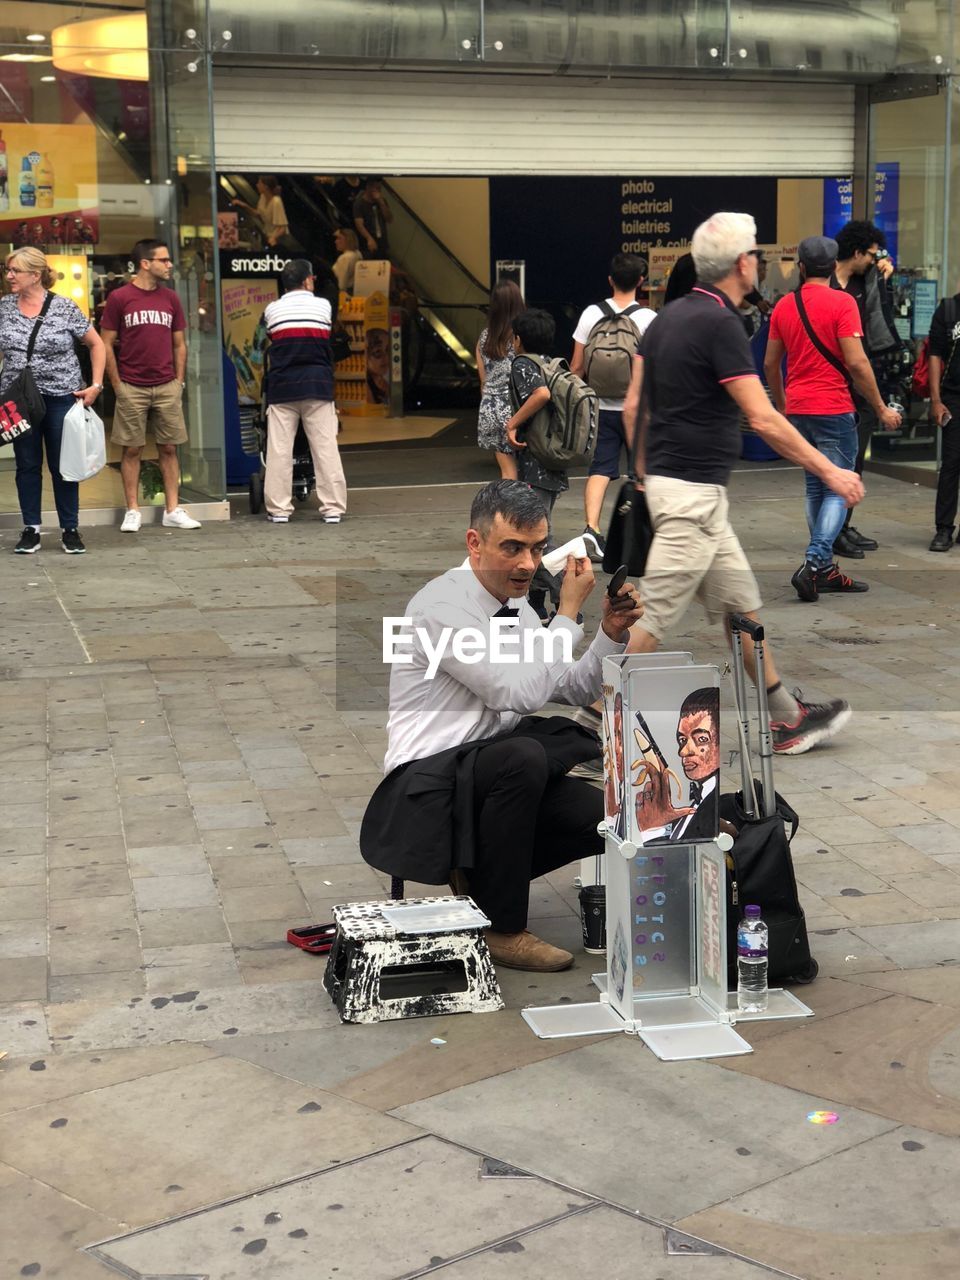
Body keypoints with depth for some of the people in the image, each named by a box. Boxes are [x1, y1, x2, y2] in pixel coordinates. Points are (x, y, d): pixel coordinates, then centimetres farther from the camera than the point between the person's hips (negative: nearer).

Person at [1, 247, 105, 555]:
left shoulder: (65, 308, -5)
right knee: (27, 465, 7)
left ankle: (70, 530, 13)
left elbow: (96, 344, 3)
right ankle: (31, 530, 15)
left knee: (63, 466, 4)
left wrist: (96, 385, -3)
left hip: (61, 397, -2)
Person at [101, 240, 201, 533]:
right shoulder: (119, 298, -3)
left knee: (168, 449, 4)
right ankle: (133, 512, 8)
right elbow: (106, 345, -1)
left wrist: (179, 381, 6)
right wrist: (117, 385, -5)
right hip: (132, 388, -3)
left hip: (167, 388, 3)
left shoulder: (170, 298, 9)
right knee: (132, 449, 1)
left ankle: (172, 510, 9)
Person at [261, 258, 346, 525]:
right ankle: (333, 508, -1)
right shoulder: (323, 306, 5)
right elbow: (330, 348, 10)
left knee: (279, 450, 2)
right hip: (318, 383, -1)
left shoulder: (272, 310, 6)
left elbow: (269, 340, 13)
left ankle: (278, 508, 1)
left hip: (282, 386, 1)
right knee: (325, 448, 0)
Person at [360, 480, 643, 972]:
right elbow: (519, 693, -24)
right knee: (523, 756, -37)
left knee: (603, 817, -14)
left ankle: (483, 877, 9)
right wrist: (568, 613, -16)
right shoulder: (443, 606, -16)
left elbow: (575, 688, 17)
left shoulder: (514, 604, 10)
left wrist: (611, 632, 1)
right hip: (428, 785, -7)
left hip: (494, 774, 8)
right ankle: (501, 929, -20)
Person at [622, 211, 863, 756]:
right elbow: (764, 419, -19)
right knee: (655, 614, -4)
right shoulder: (720, 324, -17)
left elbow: (633, 405, 14)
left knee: (740, 603, 15)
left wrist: (645, 473, 24)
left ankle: (786, 718, 23)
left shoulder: (670, 316, 10)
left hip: (669, 481, 10)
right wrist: (830, 471, -13)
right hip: (694, 491, -10)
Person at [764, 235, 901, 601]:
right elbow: (856, 362, -15)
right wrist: (881, 409, -6)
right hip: (834, 410, -6)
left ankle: (825, 570, 18)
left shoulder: (784, 306, 7)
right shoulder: (842, 302, -9)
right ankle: (813, 563, -16)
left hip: (797, 410, 6)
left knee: (815, 489, 15)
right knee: (838, 491, -1)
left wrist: (782, 407, 28)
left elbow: (770, 364, 13)